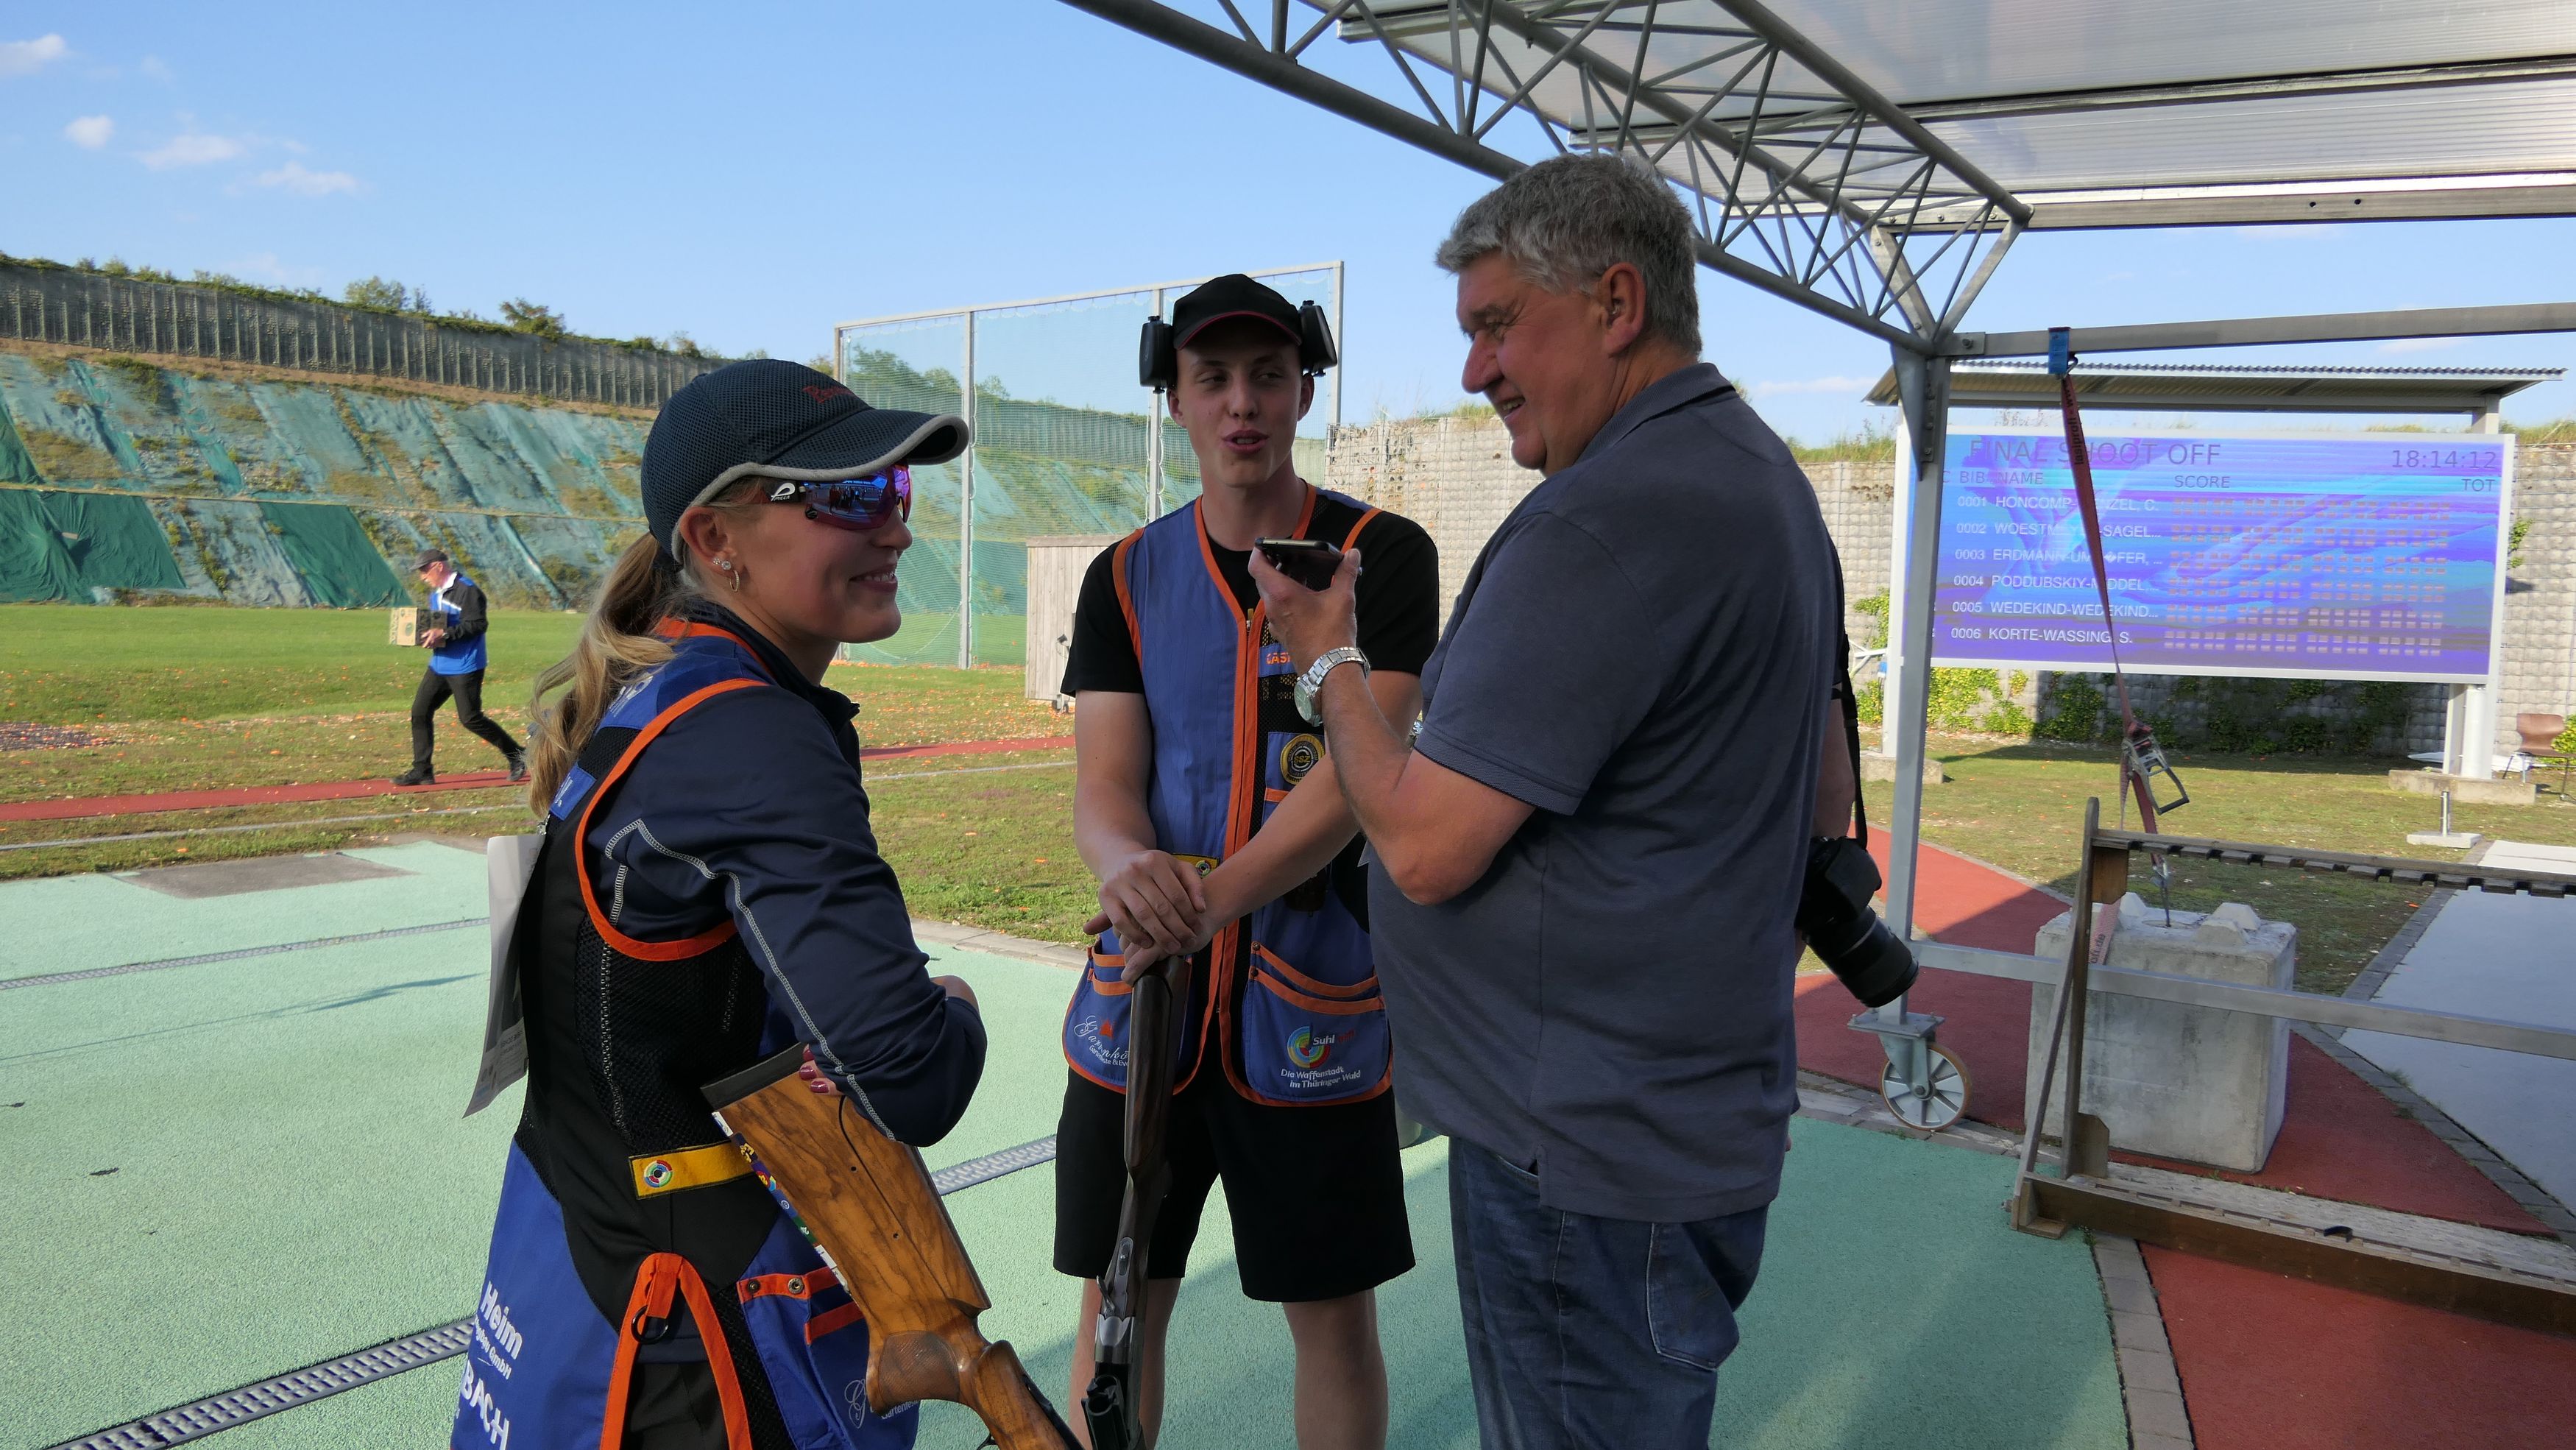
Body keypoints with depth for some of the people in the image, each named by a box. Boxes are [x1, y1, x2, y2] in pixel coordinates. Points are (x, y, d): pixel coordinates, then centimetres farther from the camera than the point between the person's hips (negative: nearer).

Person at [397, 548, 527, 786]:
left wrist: (444, 634, -24)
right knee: (420, 712, 3)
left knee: (470, 719, -7)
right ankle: (421, 771, 9)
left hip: (465, 667, -9)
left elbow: (478, 625, -20)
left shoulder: (467, 590, -14)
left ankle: (517, 756, 7)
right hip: (439, 665, 9)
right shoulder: (436, 593, 16)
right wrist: (429, 634, 3)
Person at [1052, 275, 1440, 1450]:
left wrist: (1216, 897, -31)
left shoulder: (1383, 556, -4)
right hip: (1139, 992, 3)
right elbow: (1101, 787, -4)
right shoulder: (1126, 578, 5)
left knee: (1335, 1313, 11)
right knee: (1118, 1301, 13)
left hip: (1315, 997, -2)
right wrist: (1129, 867, -29)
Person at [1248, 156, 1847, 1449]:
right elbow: (1822, 798, 20)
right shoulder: (1766, 478, 12)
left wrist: (1326, 653, -7)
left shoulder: (1604, 518, -24)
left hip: (1589, 1157, -10)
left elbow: (1426, 846, -23)